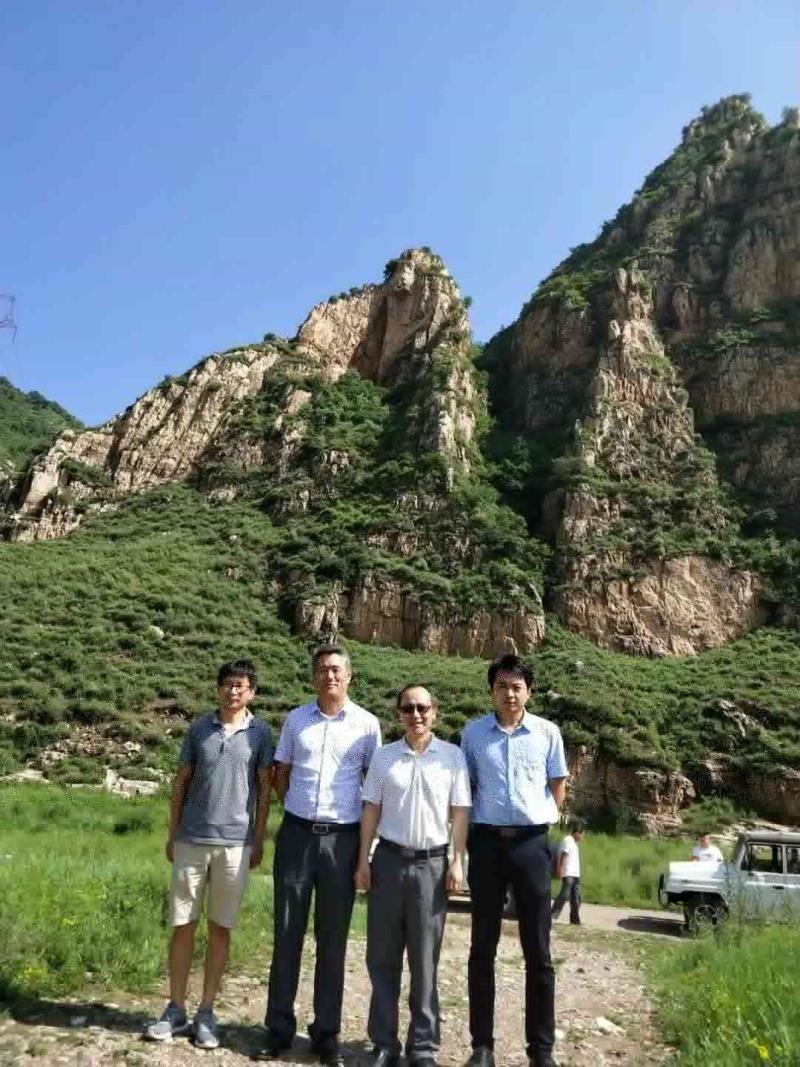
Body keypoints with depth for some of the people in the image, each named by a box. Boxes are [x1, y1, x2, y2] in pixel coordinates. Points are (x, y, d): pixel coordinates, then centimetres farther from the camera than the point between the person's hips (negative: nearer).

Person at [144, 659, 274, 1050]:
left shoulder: (260, 733, -1)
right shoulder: (199, 729, 3)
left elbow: (264, 789, 3)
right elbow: (181, 782, 8)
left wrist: (258, 840, 0)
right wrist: (172, 834, 7)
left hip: (235, 843, -1)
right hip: (191, 840, 1)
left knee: (220, 928, 9)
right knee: (183, 925, 9)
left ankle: (206, 1013, 22)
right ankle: (176, 1009, 24)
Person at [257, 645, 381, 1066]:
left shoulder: (367, 724, -1)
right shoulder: (296, 719, 4)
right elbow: (281, 773, 14)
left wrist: (367, 835, 4)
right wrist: (299, 811, 7)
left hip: (342, 838, -1)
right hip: (296, 834, 2)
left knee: (333, 937, 8)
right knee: (287, 932, 9)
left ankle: (326, 1032, 21)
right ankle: (279, 1027, 21)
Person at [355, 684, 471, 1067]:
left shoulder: (452, 756, -2)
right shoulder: (383, 756, 3)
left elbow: (460, 812, 0)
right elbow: (371, 809, 6)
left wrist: (457, 862, -5)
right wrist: (363, 860, 2)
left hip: (431, 863, -2)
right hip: (389, 859, 2)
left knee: (424, 959, 8)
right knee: (382, 957, 9)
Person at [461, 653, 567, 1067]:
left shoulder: (547, 732, 0)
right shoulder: (473, 732, 2)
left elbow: (558, 786, 10)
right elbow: (465, 787, 11)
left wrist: (539, 820, 8)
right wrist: (471, 834, 7)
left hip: (531, 843, 0)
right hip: (487, 842, 1)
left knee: (537, 950, 6)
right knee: (482, 947, 9)